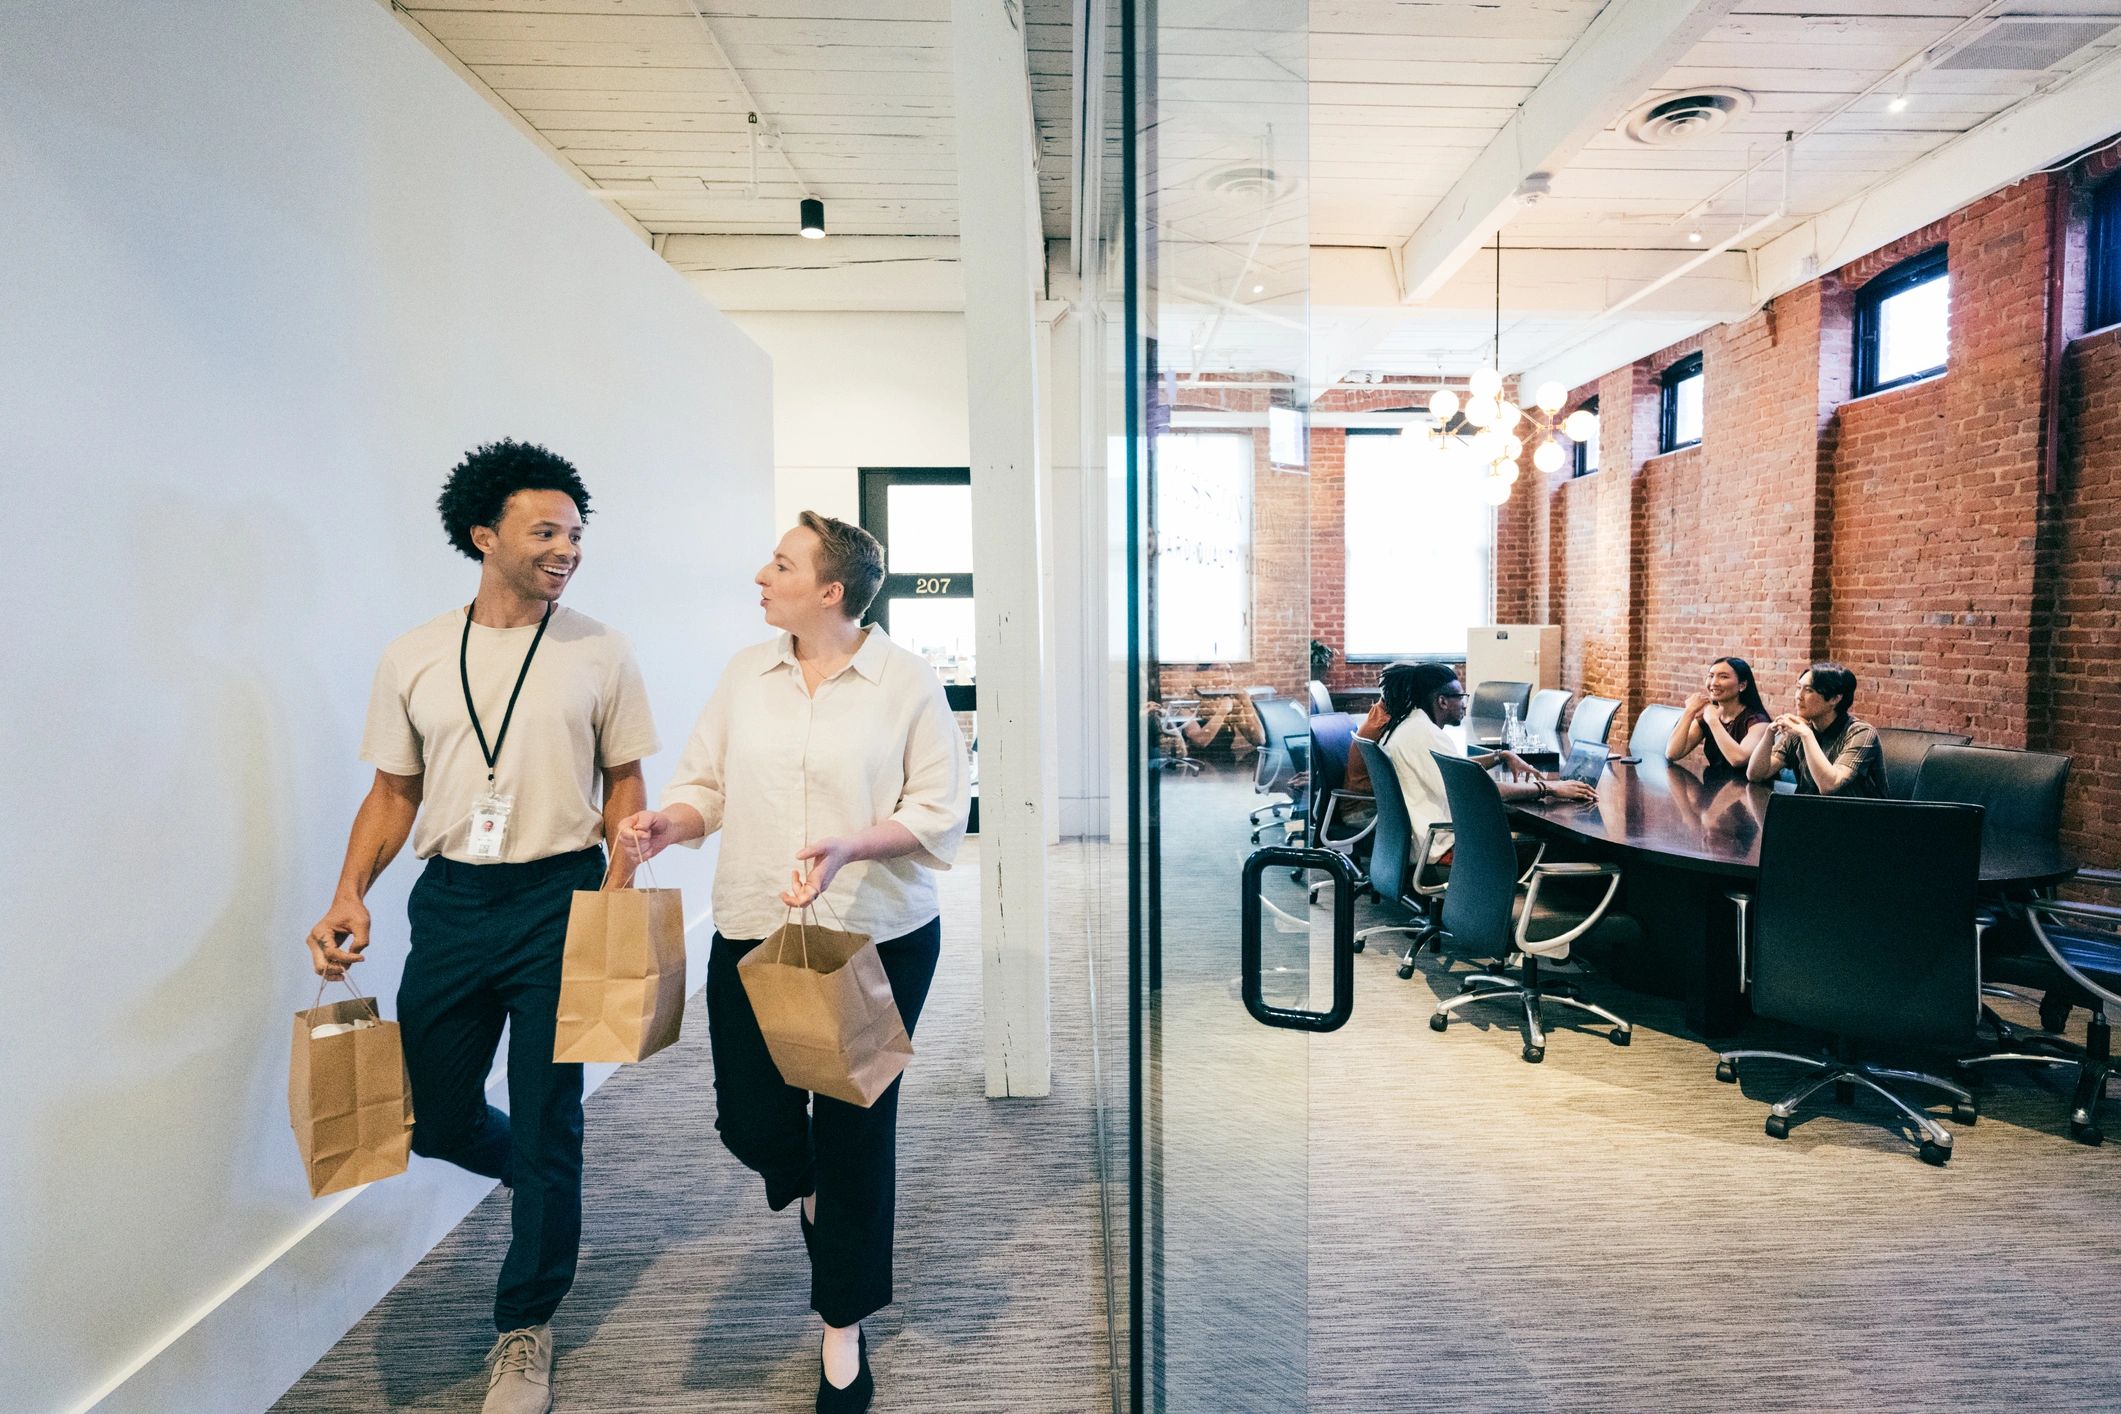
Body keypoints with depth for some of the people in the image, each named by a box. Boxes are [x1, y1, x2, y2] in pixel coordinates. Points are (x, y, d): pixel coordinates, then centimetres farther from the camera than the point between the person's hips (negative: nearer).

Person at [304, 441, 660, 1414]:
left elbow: (623, 786, 1)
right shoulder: (413, 659, 4)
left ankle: (524, 1331, 27)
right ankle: (540, 1178, 45)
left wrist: (615, 894, -12)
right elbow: (393, 792, 9)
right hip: (450, 903, 3)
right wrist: (350, 893, -6)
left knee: (545, 1125, 5)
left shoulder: (597, 652, -2)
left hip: (558, 900, -2)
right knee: (434, 1120, 11)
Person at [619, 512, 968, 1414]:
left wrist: (851, 847, -24)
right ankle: (811, 1187, 49)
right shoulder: (746, 673, 4)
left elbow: (939, 816, -9)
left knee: (855, 1129, 8)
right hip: (754, 933, 4)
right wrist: (670, 821, -14)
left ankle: (844, 1324, 33)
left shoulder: (907, 681, -8)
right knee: (750, 1118, 9)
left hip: (876, 937, -3)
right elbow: (707, 784, 7)